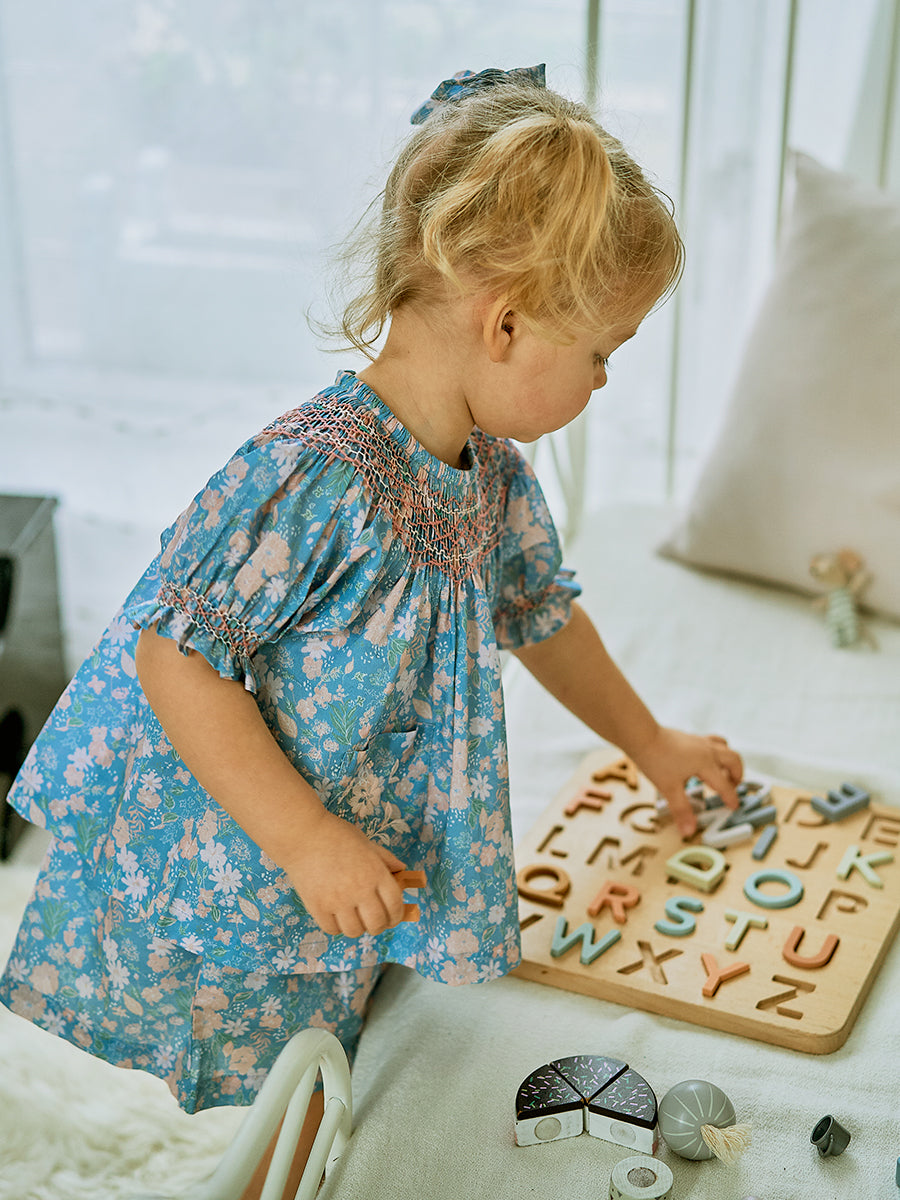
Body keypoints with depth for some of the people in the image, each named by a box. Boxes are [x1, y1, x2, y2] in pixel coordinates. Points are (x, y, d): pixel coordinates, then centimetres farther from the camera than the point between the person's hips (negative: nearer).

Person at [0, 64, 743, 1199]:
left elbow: (541, 615, 18)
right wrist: (308, 841, -25)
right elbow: (174, 657, -26)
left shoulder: (493, 476, 0)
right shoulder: (314, 475, -29)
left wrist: (649, 742, 30)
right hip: (211, 908, -7)